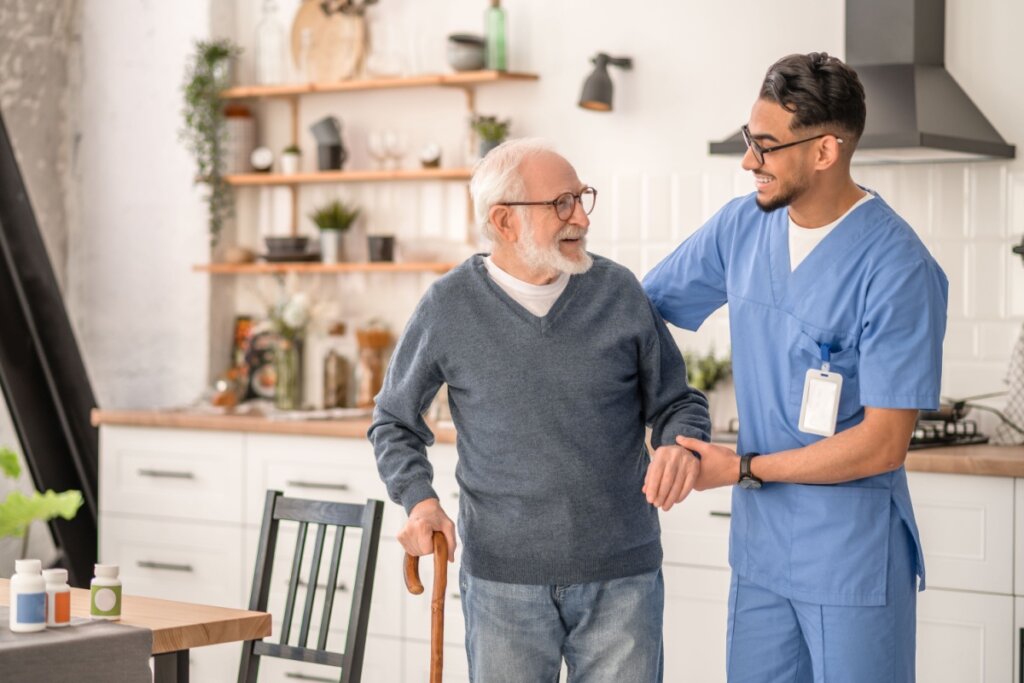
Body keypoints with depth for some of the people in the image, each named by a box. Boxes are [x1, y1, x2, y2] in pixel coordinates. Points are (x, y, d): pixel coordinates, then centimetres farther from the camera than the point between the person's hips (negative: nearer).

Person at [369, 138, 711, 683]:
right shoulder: (448, 307, -2)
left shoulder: (619, 292, 0)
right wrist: (418, 499, -6)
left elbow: (678, 402, 9)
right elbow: (394, 421, 11)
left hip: (621, 576, 1)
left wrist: (681, 445, -13)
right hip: (502, 579, 0)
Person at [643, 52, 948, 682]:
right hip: (760, 549, 6)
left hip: (855, 563, -6)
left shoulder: (898, 270, -18)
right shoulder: (742, 226, 1)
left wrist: (742, 469, -13)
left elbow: (882, 445, -19)